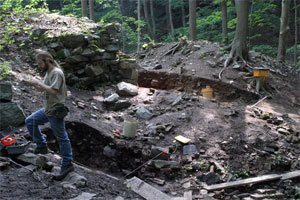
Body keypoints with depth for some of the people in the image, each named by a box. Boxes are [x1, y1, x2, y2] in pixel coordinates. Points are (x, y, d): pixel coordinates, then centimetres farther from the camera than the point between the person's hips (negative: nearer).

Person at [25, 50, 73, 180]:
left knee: (61, 137, -3)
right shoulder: (48, 72, 13)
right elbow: (42, 89, 17)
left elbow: (53, 90, -27)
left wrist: (39, 82, -19)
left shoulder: (57, 73, -16)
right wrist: (33, 84, -1)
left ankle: (67, 164, 5)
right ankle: (41, 145, 25)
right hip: (47, 109, 10)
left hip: (55, 111, -10)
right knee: (30, 121, 18)